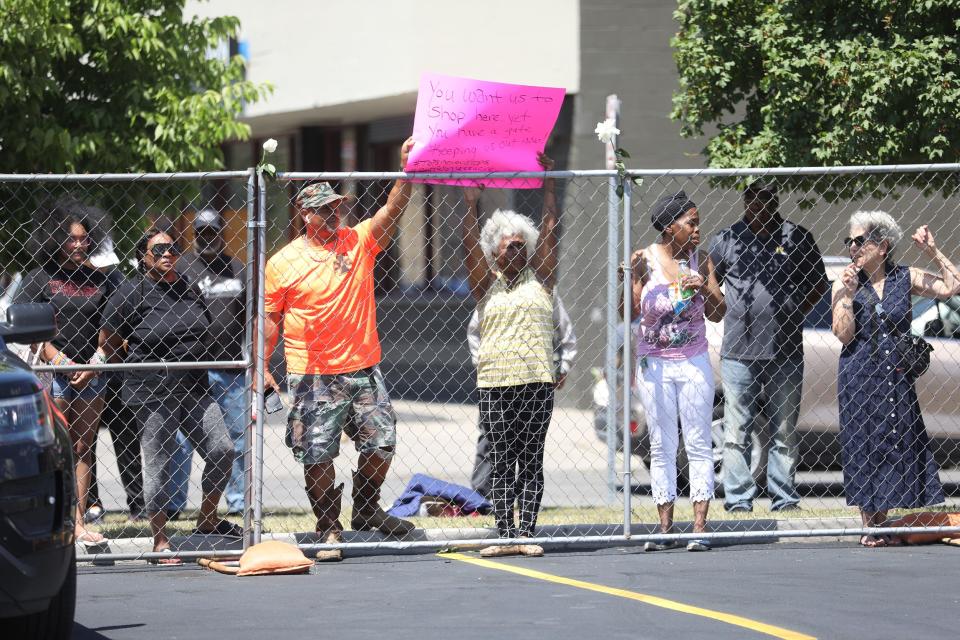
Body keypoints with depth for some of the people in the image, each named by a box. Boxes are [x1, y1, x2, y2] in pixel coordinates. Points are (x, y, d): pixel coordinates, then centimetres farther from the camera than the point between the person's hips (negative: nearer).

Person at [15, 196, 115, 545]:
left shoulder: (98, 280, 13)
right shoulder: (40, 278, 2)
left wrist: (95, 364, -3)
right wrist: (55, 357, -13)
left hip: (90, 374, 4)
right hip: (53, 373, -4)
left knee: (83, 448, 4)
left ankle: (79, 523, 6)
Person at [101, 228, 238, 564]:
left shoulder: (188, 288, 11)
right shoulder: (131, 293, -6)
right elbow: (107, 343, -1)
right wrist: (136, 366, 6)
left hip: (194, 388, 6)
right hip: (152, 394, -6)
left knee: (222, 450, -1)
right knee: (158, 464, -2)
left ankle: (207, 519, 19)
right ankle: (160, 541, 7)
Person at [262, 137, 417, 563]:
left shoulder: (359, 241, 6)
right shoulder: (283, 262, -2)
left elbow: (392, 210, -4)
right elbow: (270, 317, 3)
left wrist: (405, 169, -18)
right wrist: (263, 366, -3)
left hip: (363, 369, 3)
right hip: (313, 376, -3)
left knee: (382, 442, 5)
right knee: (317, 455, -2)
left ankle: (366, 511, 27)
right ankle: (329, 528, 11)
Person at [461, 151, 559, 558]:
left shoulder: (539, 281, 10)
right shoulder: (486, 285, 10)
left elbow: (549, 231, 7)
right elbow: (471, 243, 3)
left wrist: (548, 186, 6)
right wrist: (470, 203, 0)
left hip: (538, 381, 0)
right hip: (495, 383, 0)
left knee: (531, 460, 1)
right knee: (502, 463, 1)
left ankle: (526, 532, 1)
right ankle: (505, 535, 1)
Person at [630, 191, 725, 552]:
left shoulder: (700, 260, 2)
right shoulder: (646, 260, -4)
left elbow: (718, 314, 4)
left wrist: (705, 288, -14)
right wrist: (634, 276, -19)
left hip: (693, 363, 1)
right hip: (654, 365, -1)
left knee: (699, 445, 0)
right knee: (661, 447, 4)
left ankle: (700, 527, 1)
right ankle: (665, 528, 7)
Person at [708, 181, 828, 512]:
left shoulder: (797, 238, 6)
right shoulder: (726, 239, 4)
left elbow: (818, 286, 13)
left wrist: (793, 314, 3)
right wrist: (727, 315, -2)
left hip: (785, 350, 1)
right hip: (738, 351, 0)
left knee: (785, 431, 6)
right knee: (736, 431, -1)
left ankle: (784, 497, 12)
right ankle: (738, 498, 4)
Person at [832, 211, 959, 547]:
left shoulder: (905, 278, 3)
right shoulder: (844, 284, -1)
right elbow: (843, 334, -8)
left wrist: (933, 252, -4)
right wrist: (848, 295, -17)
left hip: (897, 376, 2)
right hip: (859, 378, -2)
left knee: (900, 441, 2)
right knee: (864, 445, 1)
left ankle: (881, 526, 11)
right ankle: (870, 527, 9)